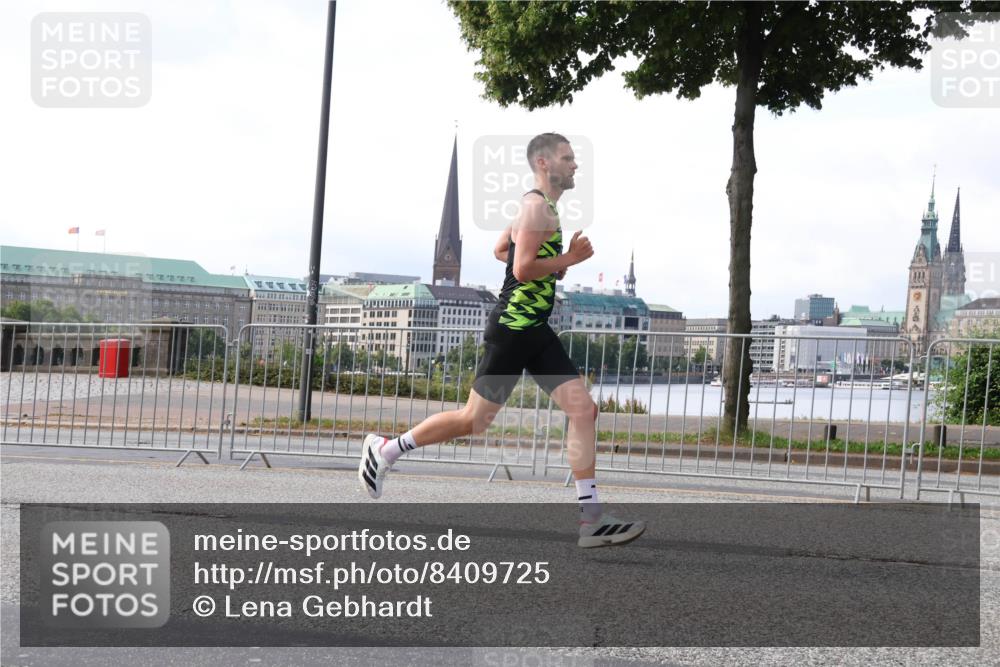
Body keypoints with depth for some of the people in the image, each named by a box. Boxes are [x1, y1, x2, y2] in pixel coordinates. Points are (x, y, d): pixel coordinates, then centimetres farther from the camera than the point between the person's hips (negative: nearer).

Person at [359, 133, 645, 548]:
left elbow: (500, 250, 25)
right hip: (512, 329, -9)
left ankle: (591, 520, -3)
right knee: (475, 420, 1)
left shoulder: (542, 206, 16)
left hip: (536, 330, 10)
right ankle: (385, 449, 19)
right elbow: (522, 269, -23)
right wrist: (570, 258, -14)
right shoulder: (537, 205, -14)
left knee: (584, 410, -2)